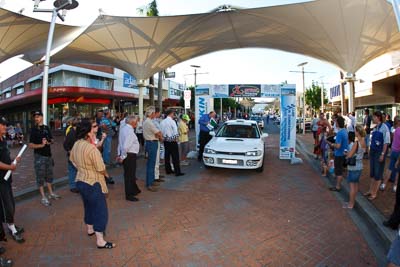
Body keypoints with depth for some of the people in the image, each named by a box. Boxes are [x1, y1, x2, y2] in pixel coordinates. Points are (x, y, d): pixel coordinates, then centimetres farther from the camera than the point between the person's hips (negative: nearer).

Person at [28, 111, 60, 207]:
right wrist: (41, 145, -24)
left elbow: (51, 140, 15)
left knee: (49, 175, 15)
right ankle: (43, 197, 7)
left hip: (48, 154, 6)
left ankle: (51, 193, 29)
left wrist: (48, 142, -7)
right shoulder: (33, 129, -7)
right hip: (39, 156, -5)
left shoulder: (46, 128, 7)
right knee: (40, 176, 0)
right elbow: (31, 145, -11)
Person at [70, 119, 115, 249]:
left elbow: (72, 159, 16)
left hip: (81, 180, 9)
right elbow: (101, 169, -23)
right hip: (93, 183, -9)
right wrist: (104, 171, -1)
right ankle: (100, 241, 8)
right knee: (100, 210, 1)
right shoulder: (92, 149, -27)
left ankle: (90, 229, 45)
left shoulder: (76, 145, -1)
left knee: (88, 206, 27)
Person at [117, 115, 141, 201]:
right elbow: (125, 146, -27)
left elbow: (120, 143, 12)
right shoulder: (130, 131, -21)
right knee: (130, 175, 2)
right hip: (130, 155, -10)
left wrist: (121, 154, 15)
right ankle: (129, 195, 14)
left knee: (128, 174, 22)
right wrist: (123, 156, -15)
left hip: (126, 155, 10)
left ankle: (134, 190, 40)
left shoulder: (123, 129, 8)